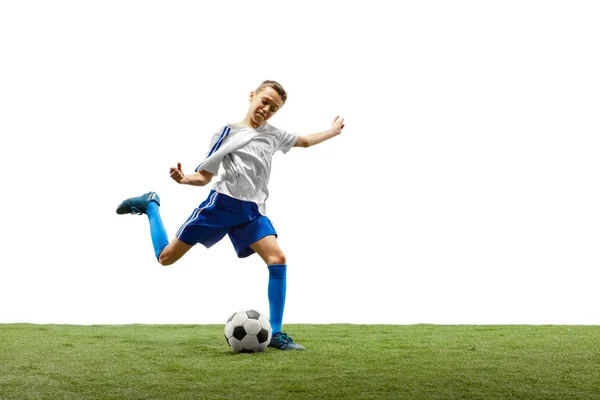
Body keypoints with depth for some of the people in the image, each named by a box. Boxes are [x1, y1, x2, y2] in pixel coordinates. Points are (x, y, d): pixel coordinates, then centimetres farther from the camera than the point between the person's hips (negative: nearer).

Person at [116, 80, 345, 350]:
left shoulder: (274, 135, 14)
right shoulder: (226, 133, 2)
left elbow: (305, 141, 34)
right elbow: (205, 176, 1)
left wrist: (333, 131, 34)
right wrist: (185, 179, -19)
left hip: (252, 211, 3)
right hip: (222, 203, -3)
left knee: (278, 259, -20)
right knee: (166, 257, -1)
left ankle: (275, 334, -12)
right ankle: (150, 205, 28)